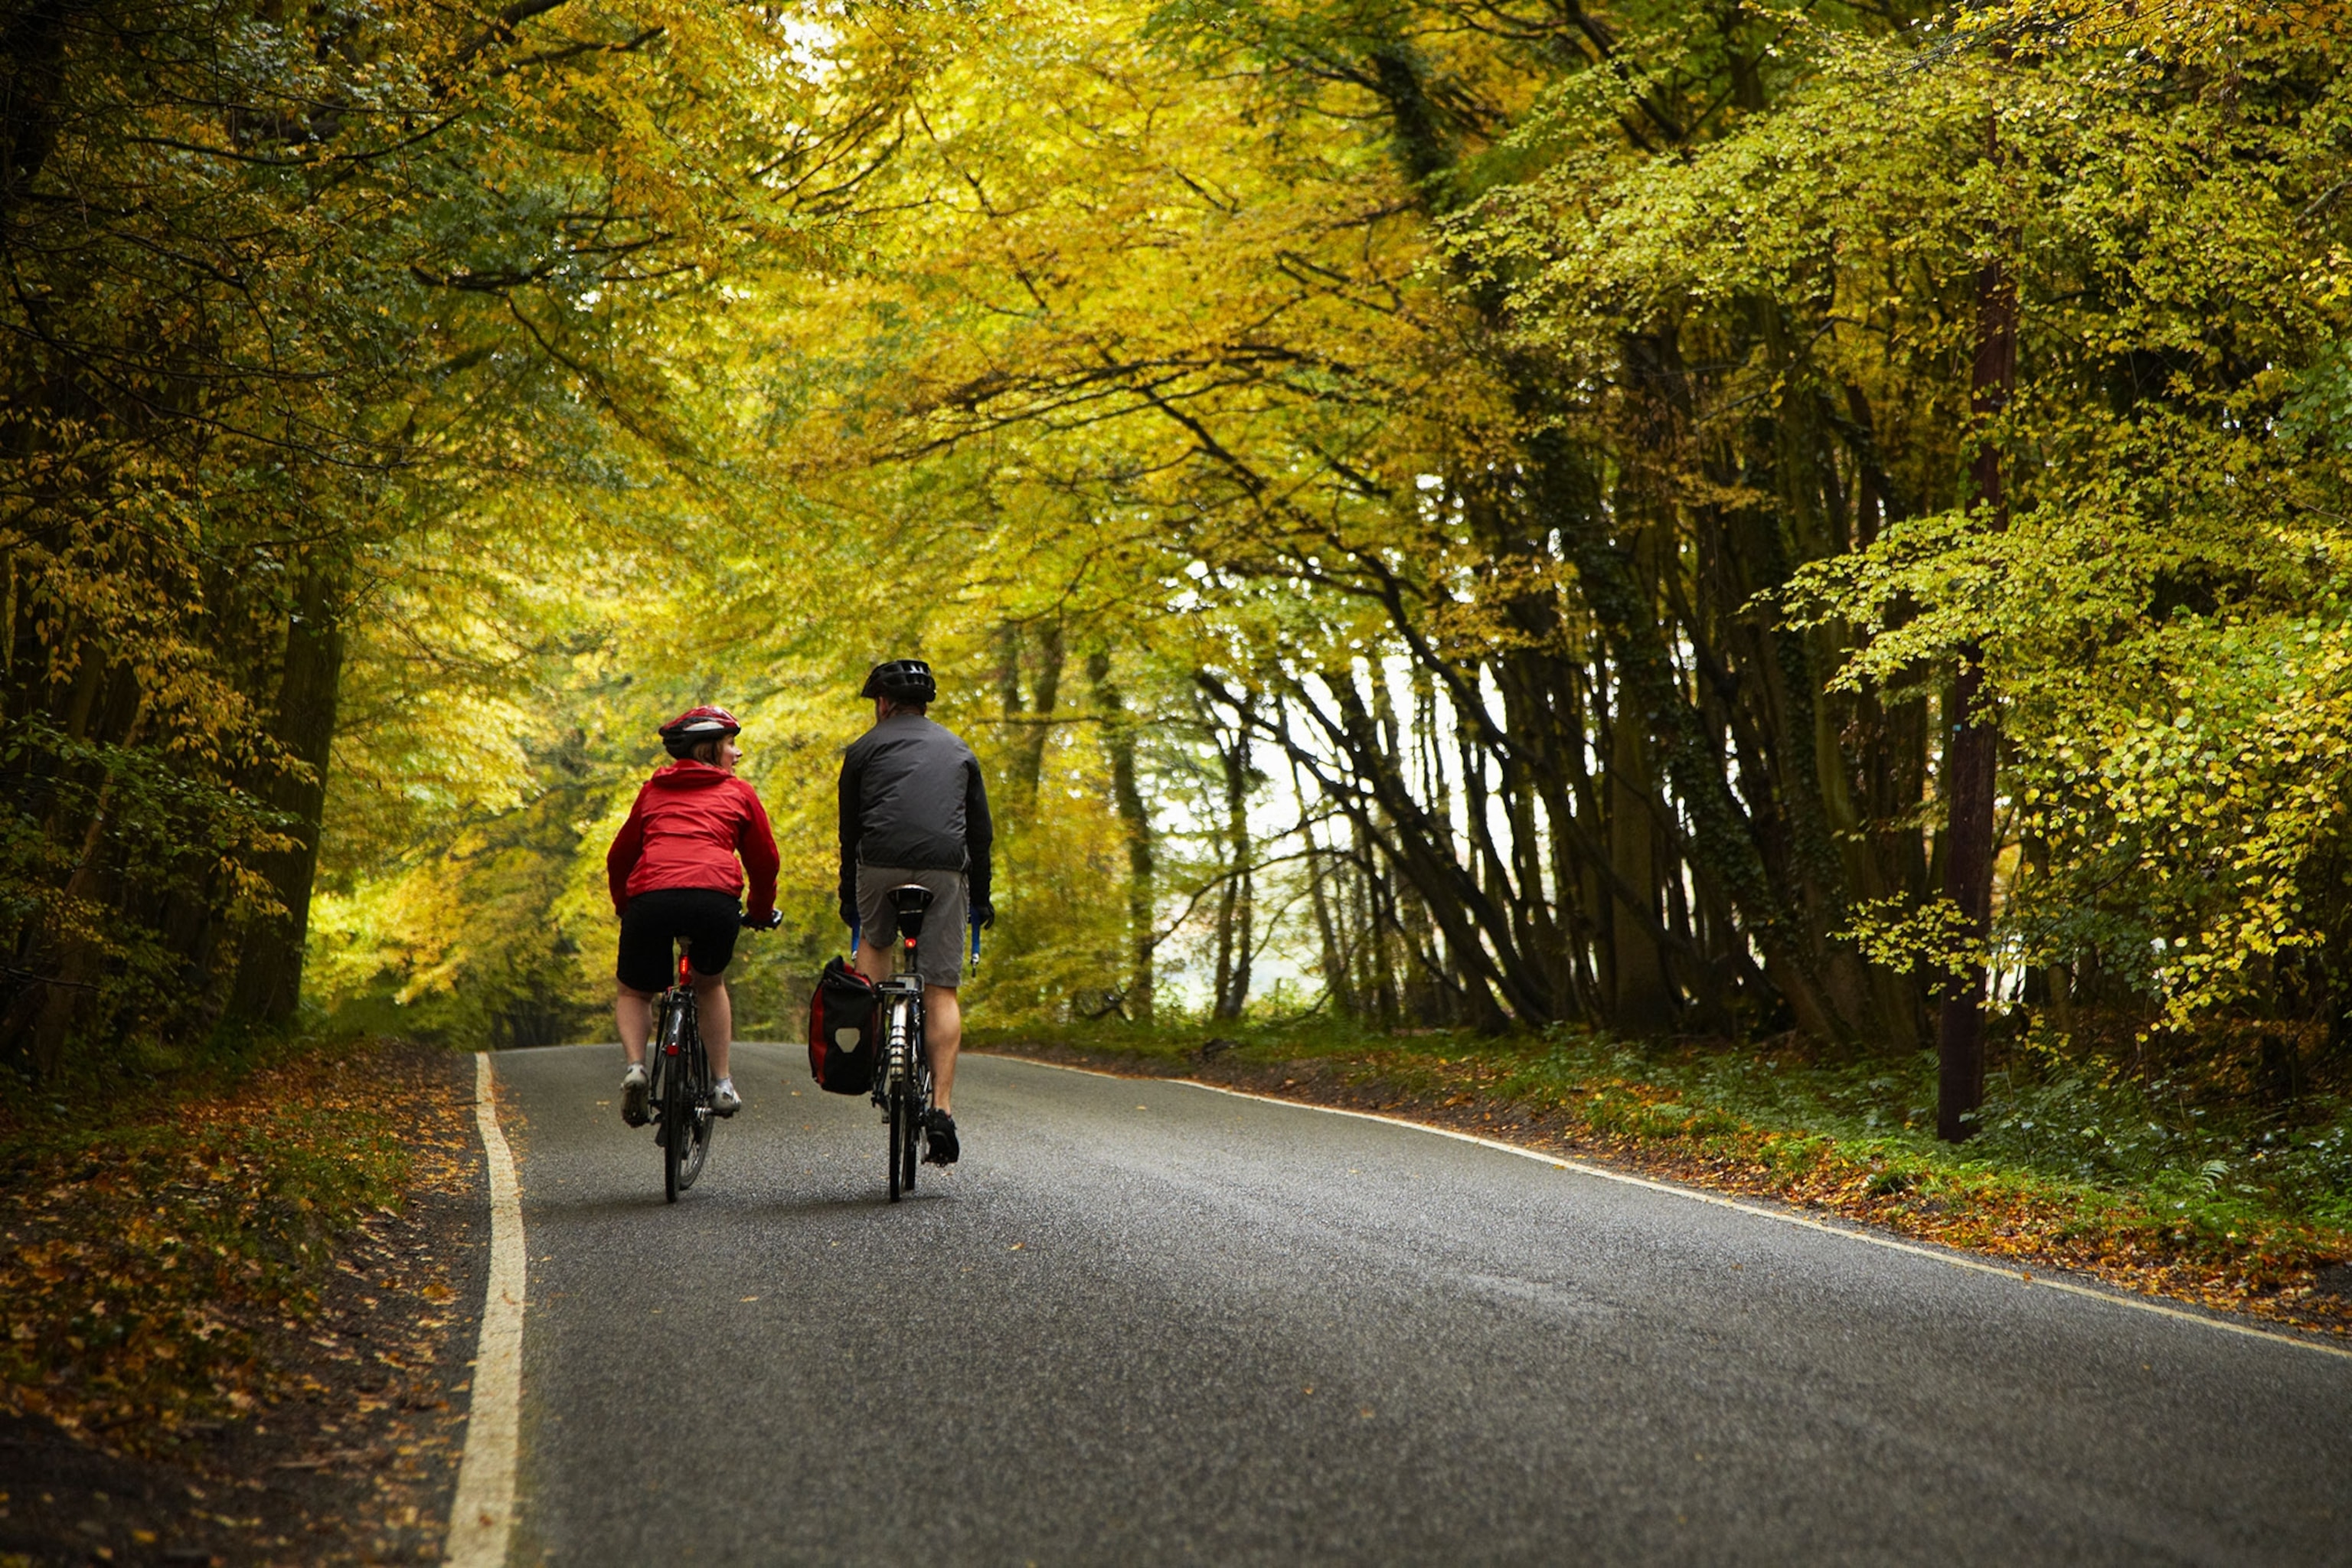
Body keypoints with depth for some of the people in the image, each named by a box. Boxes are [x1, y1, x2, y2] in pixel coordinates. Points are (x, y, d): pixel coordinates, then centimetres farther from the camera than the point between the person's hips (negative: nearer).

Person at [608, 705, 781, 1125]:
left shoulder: (653, 792, 28)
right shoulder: (739, 793, 21)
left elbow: (619, 857, 33)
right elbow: (764, 861, 23)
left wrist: (624, 909, 48)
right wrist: (762, 914, 40)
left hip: (650, 899, 1)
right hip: (715, 898, -1)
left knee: (633, 993, 22)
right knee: (709, 984, 27)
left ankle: (635, 1067, -3)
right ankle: (723, 1083, 21)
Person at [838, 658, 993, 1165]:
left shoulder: (865, 748, 17)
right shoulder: (958, 750, 24)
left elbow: (849, 830, 19)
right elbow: (981, 832, 23)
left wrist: (848, 898, 28)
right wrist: (981, 899, 30)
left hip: (881, 863, -1)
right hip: (946, 869, 1)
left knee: (873, 940, 30)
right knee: (942, 990, 2)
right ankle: (941, 1108, -8)